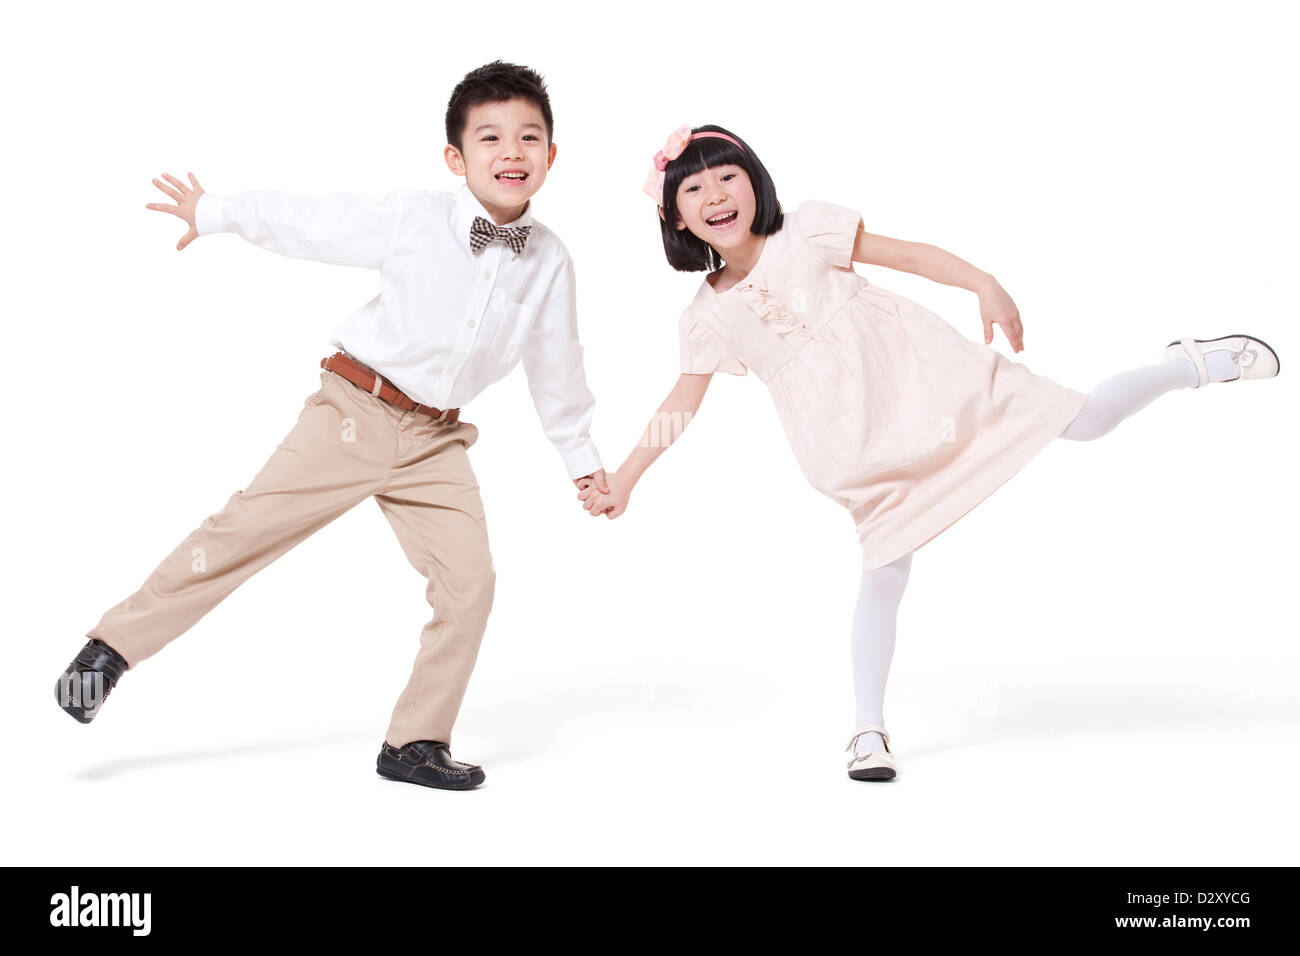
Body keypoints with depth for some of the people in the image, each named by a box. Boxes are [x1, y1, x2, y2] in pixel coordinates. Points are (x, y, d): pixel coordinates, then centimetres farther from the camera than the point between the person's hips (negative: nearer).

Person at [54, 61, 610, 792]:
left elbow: (556, 363, 11)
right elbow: (314, 225, 1)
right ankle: (112, 647, 10)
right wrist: (217, 212, 10)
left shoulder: (550, 261, -1)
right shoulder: (412, 219, -10)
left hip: (437, 442, 3)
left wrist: (581, 454, 19)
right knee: (248, 526, -5)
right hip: (355, 410, -3)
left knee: (470, 580, -7)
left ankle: (417, 743, 7)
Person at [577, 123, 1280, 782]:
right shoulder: (707, 318, 5)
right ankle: (868, 730, 11)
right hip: (862, 448, 2)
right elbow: (680, 405, 13)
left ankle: (1192, 363, 25)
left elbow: (909, 254, -2)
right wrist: (621, 480, 13)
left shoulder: (806, 231, -1)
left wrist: (985, 285, -14)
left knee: (1085, 419, -1)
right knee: (884, 571, 1)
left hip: (921, 375, -1)